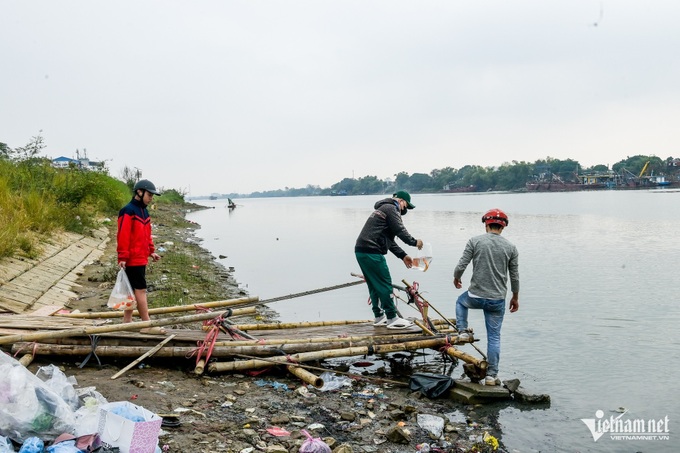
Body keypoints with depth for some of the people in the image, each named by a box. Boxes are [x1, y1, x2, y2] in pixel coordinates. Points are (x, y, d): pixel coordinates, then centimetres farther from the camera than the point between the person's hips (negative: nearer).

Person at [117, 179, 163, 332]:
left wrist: (151, 251, 15)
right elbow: (123, 236, -18)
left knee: (133, 289, 14)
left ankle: (127, 321, 23)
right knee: (141, 290, -7)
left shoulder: (144, 211, 14)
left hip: (141, 258, 9)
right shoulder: (128, 211, -15)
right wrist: (122, 258, -19)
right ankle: (147, 325, -3)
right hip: (133, 259, -9)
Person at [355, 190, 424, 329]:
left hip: (361, 251, 10)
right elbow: (400, 230, -10)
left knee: (374, 285, 15)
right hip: (371, 252, -10)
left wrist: (403, 256, 22)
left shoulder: (384, 209, 29)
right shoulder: (391, 208, -2)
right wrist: (414, 242, 5)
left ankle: (379, 317, 20)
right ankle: (392, 318, 0)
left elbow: (389, 241, 27)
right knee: (385, 284, -4)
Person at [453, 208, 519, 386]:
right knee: (494, 337, 12)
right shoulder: (511, 247, 1)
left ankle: (462, 331, 22)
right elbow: (514, 276, 6)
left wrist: (456, 278, 15)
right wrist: (515, 297, 21)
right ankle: (491, 375, 15)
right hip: (497, 300, 1)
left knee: (461, 301, 34)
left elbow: (461, 266, -7)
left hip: (475, 296, -1)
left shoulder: (475, 241, -6)